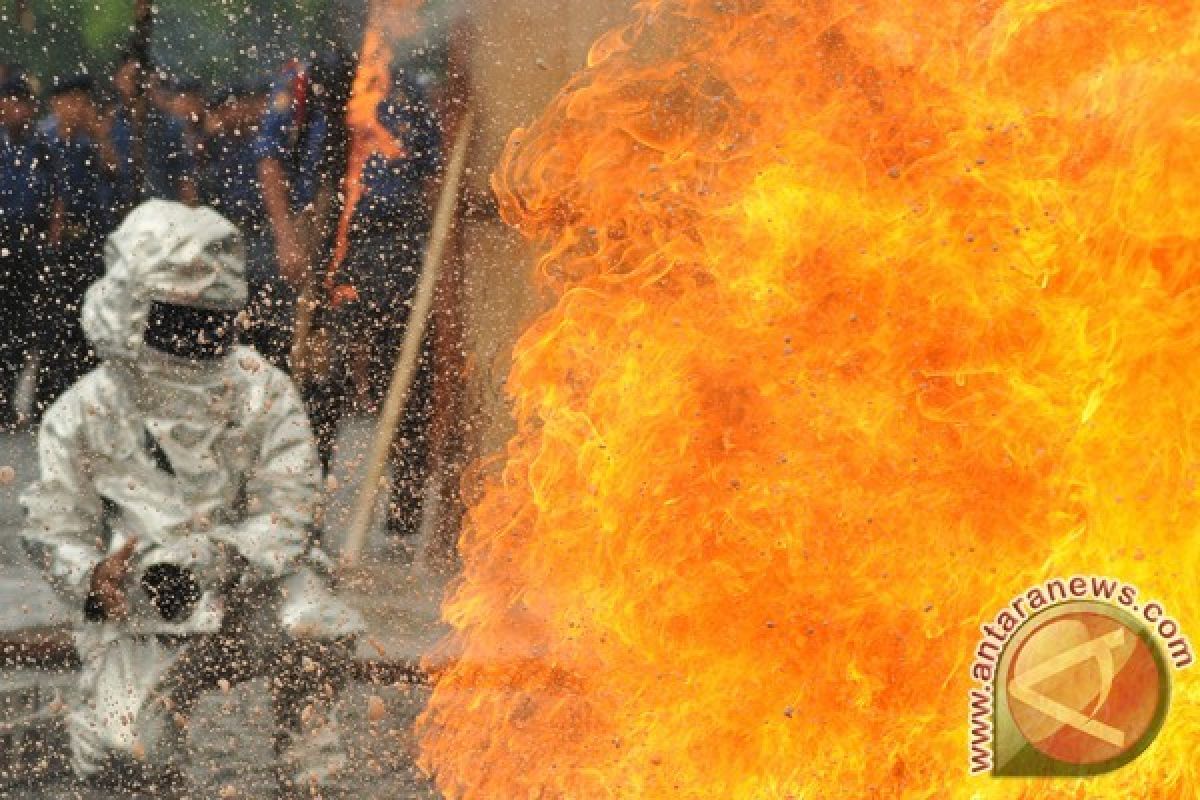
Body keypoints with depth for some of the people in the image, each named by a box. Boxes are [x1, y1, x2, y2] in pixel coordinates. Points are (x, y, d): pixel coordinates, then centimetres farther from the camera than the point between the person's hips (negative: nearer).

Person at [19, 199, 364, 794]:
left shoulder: (261, 391, -6)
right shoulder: (82, 416, -4)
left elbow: (283, 519, -9)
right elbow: (54, 529, 1)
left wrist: (214, 560, -27)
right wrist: (95, 579, -22)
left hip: (253, 593, 0)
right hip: (141, 616, 0)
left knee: (311, 626, -34)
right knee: (122, 752, -23)